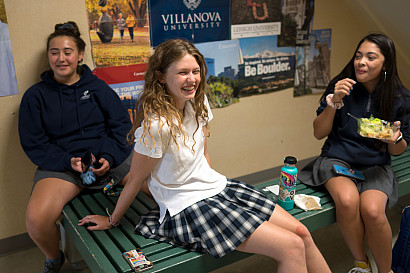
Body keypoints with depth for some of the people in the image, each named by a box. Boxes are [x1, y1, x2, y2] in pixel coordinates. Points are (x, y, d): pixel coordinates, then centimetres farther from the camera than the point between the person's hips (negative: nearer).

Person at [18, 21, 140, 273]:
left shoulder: (97, 87, 11)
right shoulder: (36, 96, 8)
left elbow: (122, 124, 5)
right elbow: (33, 144, 2)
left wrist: (108, 158, -12)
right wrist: (69, 162, -14)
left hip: (111, 157, 2)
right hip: (61, 165, -1)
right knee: (36, 219, -29)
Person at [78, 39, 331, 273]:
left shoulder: (198, 103, 0)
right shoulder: (156, 125, -24)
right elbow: (135, 181, -11)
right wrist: (111, 221, 0)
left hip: (218, 186, 8)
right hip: (188, 209, -7)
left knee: (301, 232, 2)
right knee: (292, 247, -13)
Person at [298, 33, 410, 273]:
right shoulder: (342, 86, -2)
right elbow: (319, 133, -2)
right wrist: (334, 101, -16)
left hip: (375, 165, 1)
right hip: (337, 158, 0)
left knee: (372, 210, -30)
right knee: (347, 200, -33)